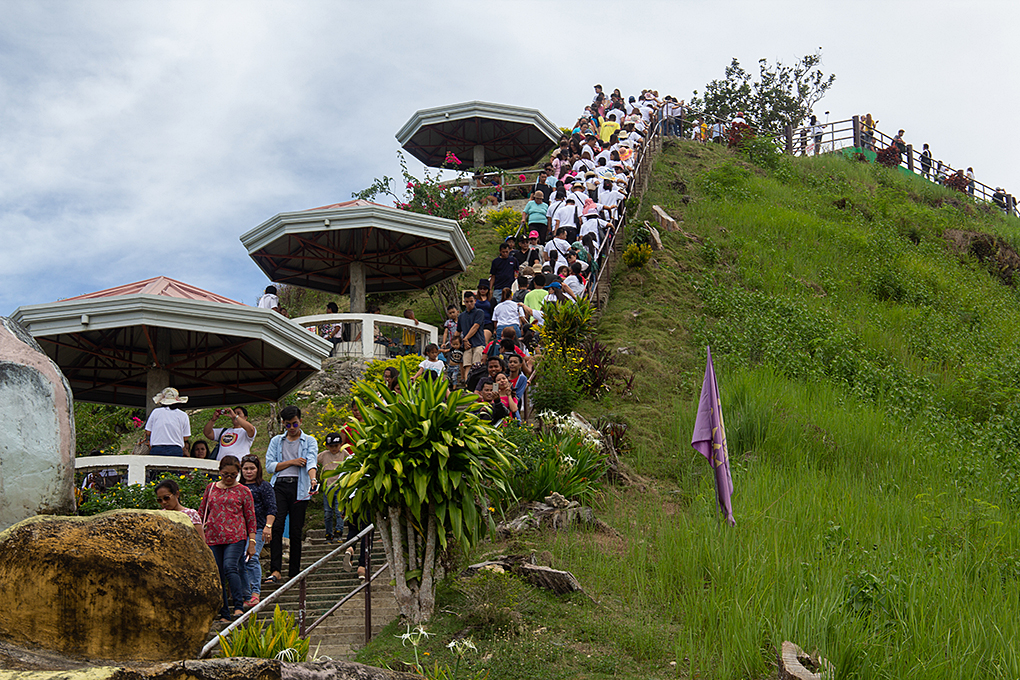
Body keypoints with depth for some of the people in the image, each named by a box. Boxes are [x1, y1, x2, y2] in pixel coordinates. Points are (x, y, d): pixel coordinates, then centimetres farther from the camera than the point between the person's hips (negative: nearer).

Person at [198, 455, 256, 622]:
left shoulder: (243, 491, 5)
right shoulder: (211, 488, 13)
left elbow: (251, 517, 6)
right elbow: (201, 512, 21)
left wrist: (252, 542, 1)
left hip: (236, 536, -3)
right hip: (213, 538, 4)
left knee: (230, 566, -23)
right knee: (217, 576, 2)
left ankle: (238, 606, -18)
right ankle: (224, 614, 9)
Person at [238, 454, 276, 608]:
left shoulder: (264, 486, 4)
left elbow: (271, 509, -4)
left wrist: (268, 526, -16)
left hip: (257, 529, -5)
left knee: (252, 558, -21)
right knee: (240, 563, 2)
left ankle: (256, 593, -25)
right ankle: (247, 597, 10)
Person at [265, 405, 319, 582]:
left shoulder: (309, 441, 10)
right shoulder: (276, 441, 18)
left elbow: (311, 462, -8)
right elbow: (269, 466, 8)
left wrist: (313, 479, -28)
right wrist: (291, 462, -4)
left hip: (299, 488, -1)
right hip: (279, 486, 1)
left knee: (296, 531, 1)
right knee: (276, 526, -15)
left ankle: (294, 572, 8)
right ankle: (275, 570, -19)